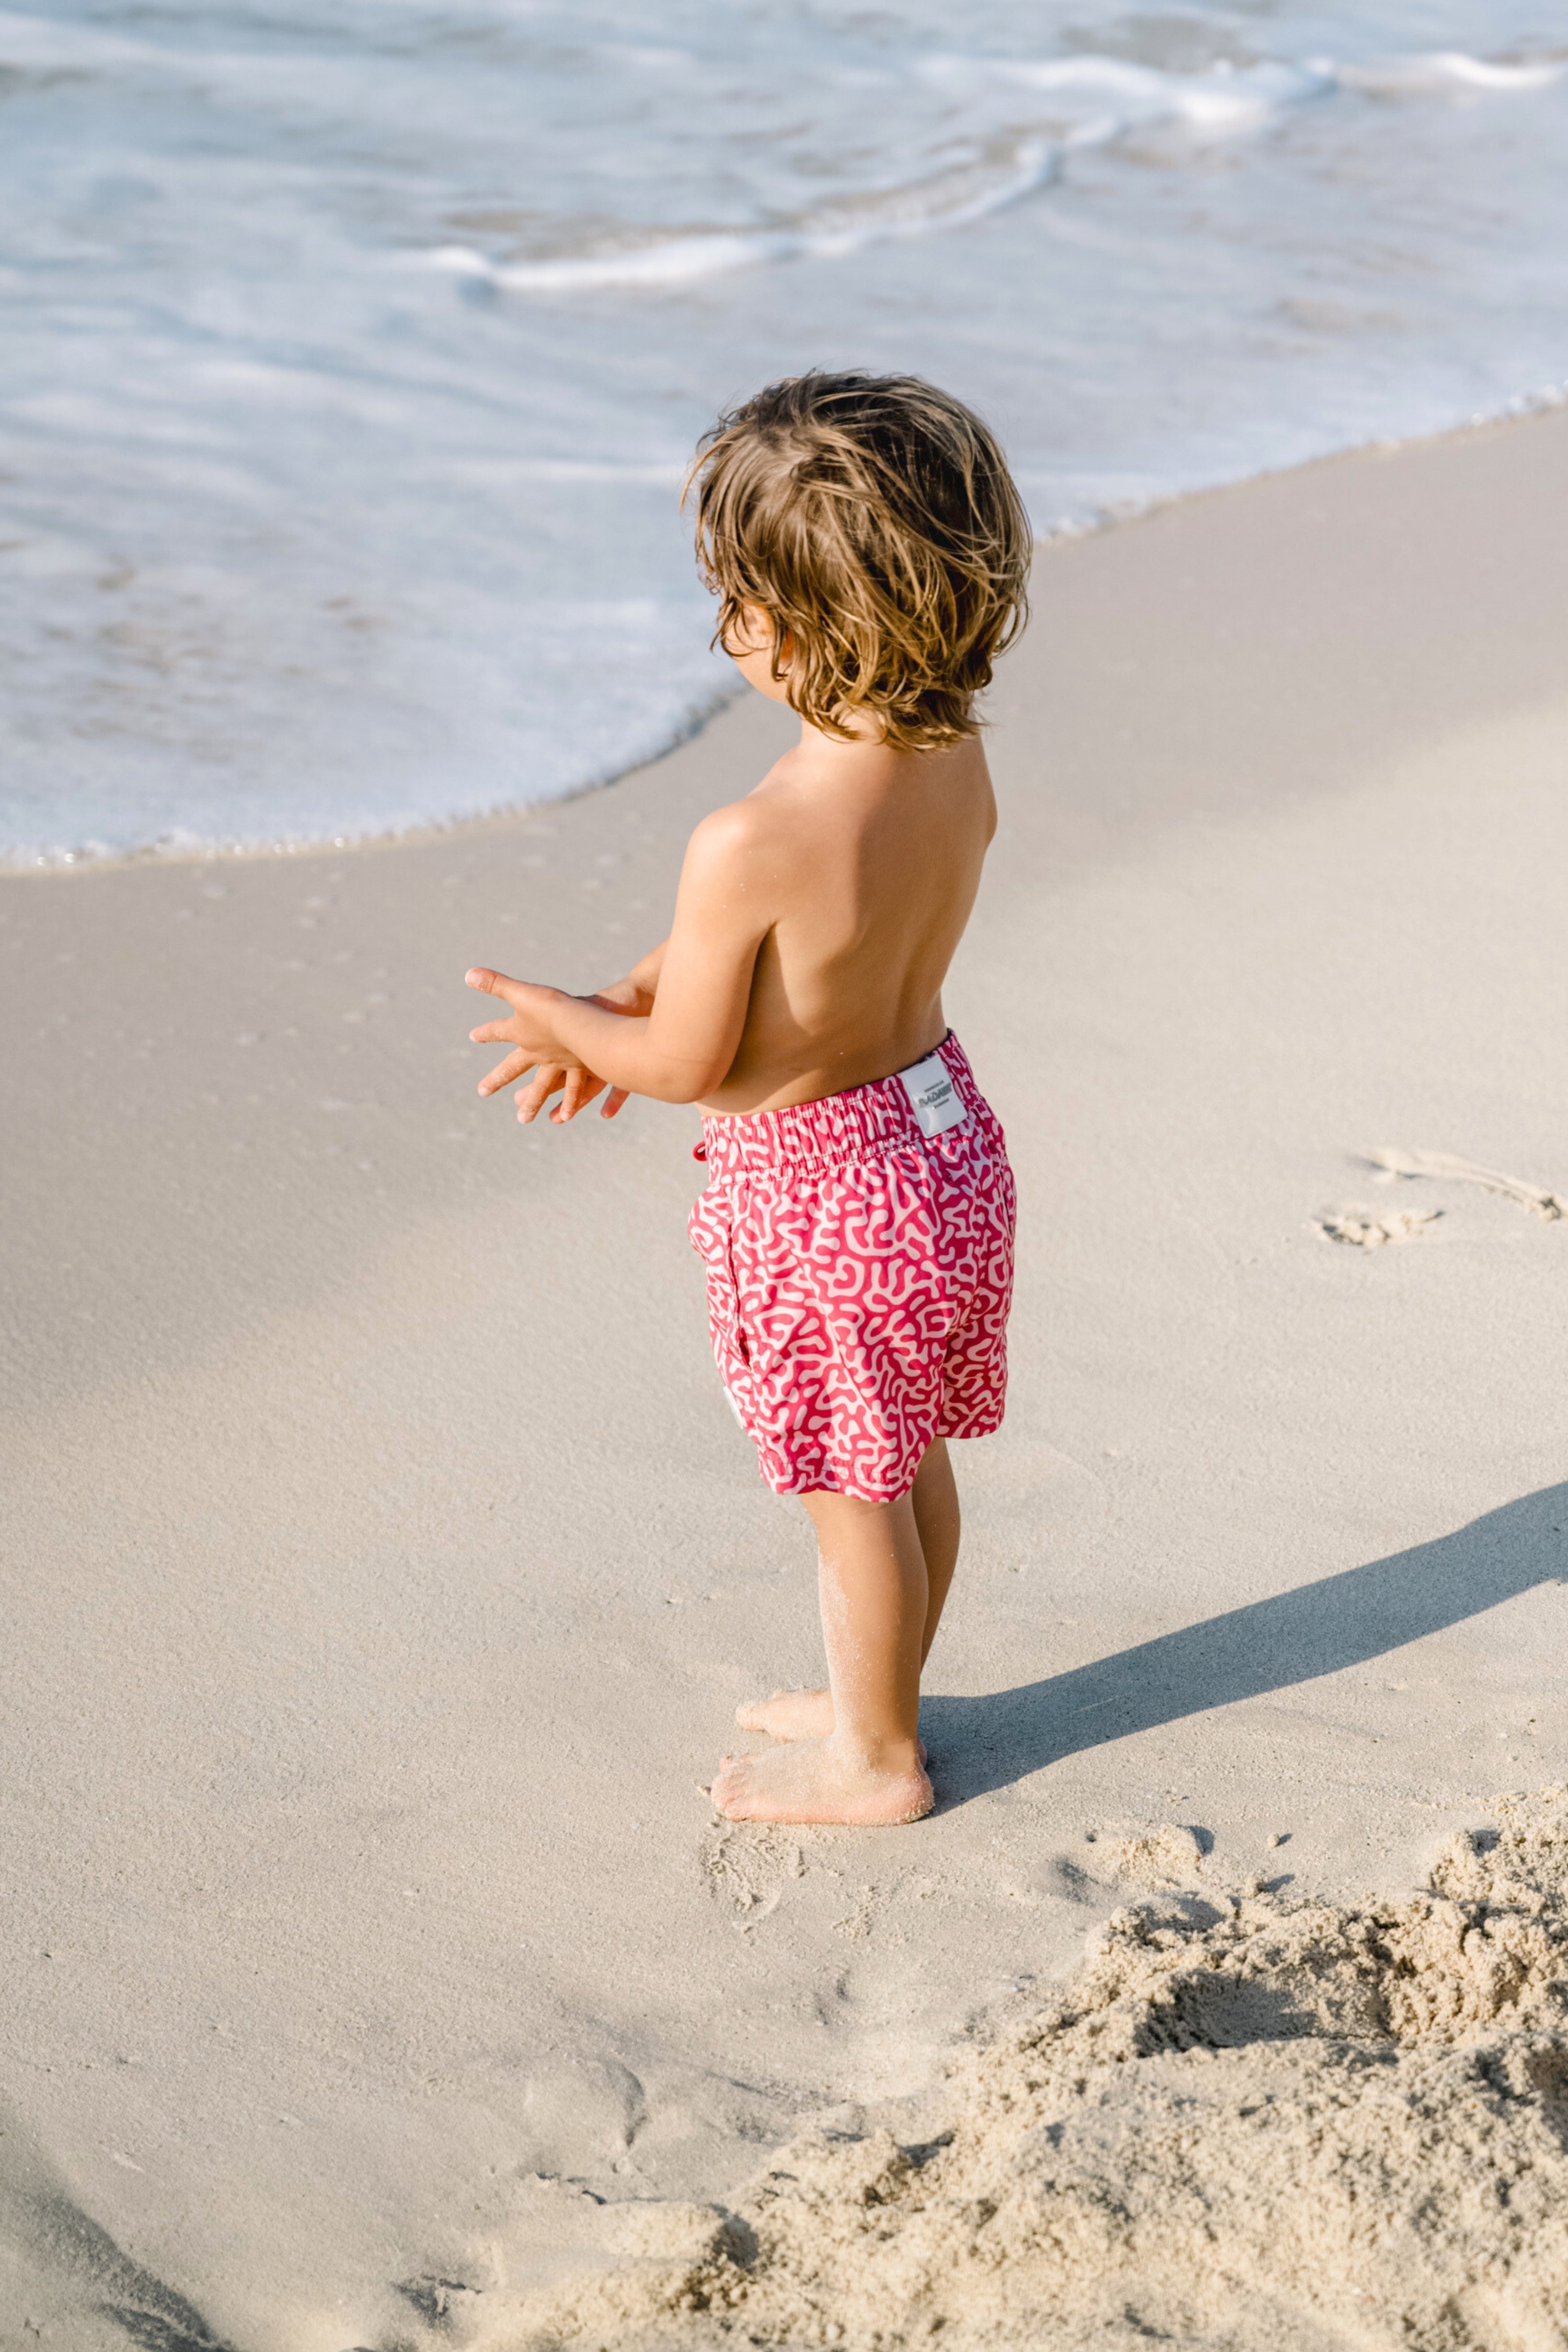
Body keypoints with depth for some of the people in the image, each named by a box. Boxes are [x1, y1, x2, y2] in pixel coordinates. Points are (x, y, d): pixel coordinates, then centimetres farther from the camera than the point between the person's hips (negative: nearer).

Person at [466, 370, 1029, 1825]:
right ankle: (877, 1703, 44)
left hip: (815, 1188, -8)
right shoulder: (958, 764, -6)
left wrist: (565, 1024, 2)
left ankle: (872, 1761, 32)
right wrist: (625, 1002, 7)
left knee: (853, 1491, 12)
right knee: (909, 1458, 23)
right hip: (942, 1128, 8)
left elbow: (689, 1065, -18)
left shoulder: (747, 844, -31)